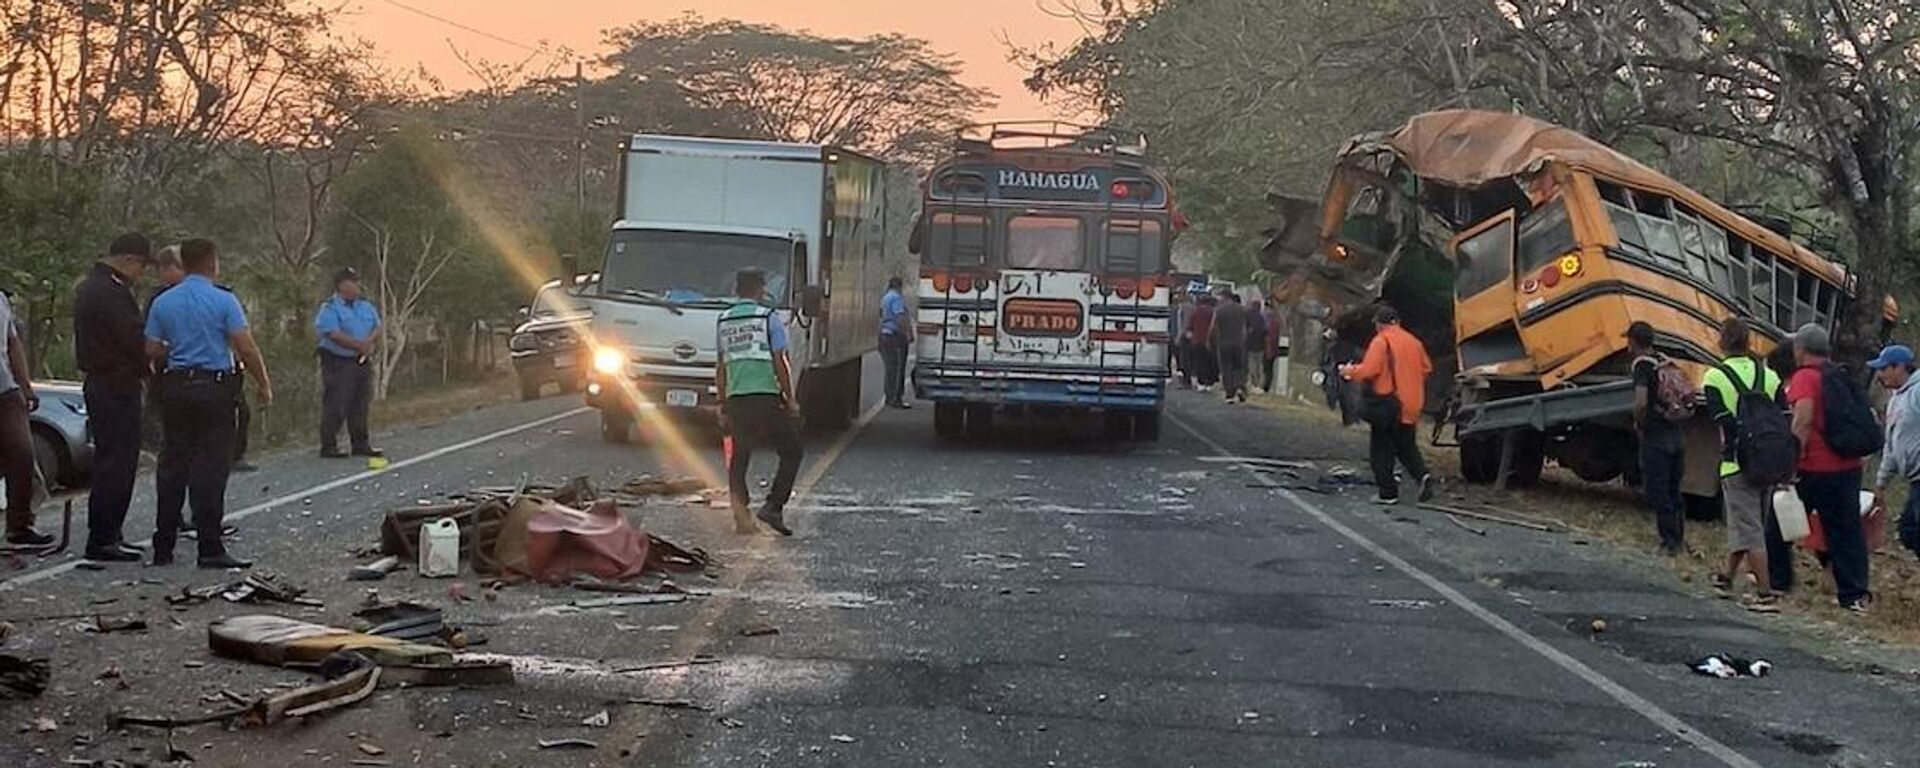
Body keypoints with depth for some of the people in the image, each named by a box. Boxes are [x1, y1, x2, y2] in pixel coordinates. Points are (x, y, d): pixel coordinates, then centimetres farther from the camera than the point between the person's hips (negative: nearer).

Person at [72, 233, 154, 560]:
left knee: (109, 461, 16)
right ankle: (103, 539, -6)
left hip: (97, 383, 11)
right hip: (117, 386, -11)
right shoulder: (113, 293, -18)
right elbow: (136, 340, -20)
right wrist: (150, 371, -3)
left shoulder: (87, 287, 17)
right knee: (117, 463, -7)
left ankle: (105, 534, 21)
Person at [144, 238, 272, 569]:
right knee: (210, 467, -4)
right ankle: (210, 548, -6)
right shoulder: (223, 301, -7)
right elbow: (246, 348, -12)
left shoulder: (162, 303, 6)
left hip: (175, 387, 5)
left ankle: (163, 547, 12)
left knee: (172, 466, 9)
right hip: (214, 386, -4)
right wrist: (263, 384, -1)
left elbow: (152, 350, 7)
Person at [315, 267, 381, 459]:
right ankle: (328, 447, -1)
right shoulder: (329, 309, -9)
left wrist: (370, 341, -11)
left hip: (361, 362, 7)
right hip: (338, 362, -7)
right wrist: (360, 345, -16)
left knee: (360, 406, 11)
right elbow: (335, 335, -19)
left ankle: (360, 444, 18)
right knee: (335, 407, -6)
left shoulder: (365, 306, 14)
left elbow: (377, 327, 11)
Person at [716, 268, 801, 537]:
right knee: (791, 452, 7)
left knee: (738, 458, 13)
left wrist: (722, 401, 22)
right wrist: (789, 398, 1)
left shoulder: (723, 321, 11)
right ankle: (773, 506, -5)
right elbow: (780, 363, -6)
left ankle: (741, 517, 8)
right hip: (766, 397, -5)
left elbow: (721, 367, 15)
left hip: (736, 398, 5)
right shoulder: (768, 318, -4)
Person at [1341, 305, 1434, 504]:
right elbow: (1427, 368, 14)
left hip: (1387, 403, -6)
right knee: (1406, 446, 19)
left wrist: (1350, 371, 0)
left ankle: (1388, 493, 4)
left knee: (1382, 450, 4)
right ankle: (1423, 474, -4)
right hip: (1410, 405, 7)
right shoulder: (1413, 341, 9)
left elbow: (1368, 371, -19)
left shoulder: (1380, 341, -12)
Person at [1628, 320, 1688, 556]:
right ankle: (1679, 539, 22)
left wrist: (1638, 424, -10)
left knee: (1656, 492, 0)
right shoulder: (1667, 362, 10)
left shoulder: (1642, 365, -15)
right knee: (1674, 490, 16)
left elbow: (1641, 402, -27)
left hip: (1655, 437, -8)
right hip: (1677, 433, 8)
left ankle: (1669, 541, 2)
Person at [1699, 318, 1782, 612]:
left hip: (1737, 464, -5)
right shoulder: (1769, 376, 8)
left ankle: (1765, 594, -10)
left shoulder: (1714, 377, -6)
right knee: (1752, 523, 20)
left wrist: (1734, 448, -2)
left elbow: (1725, 422, -13)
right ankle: (1728, 576, 38)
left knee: (1749, 528, -4)